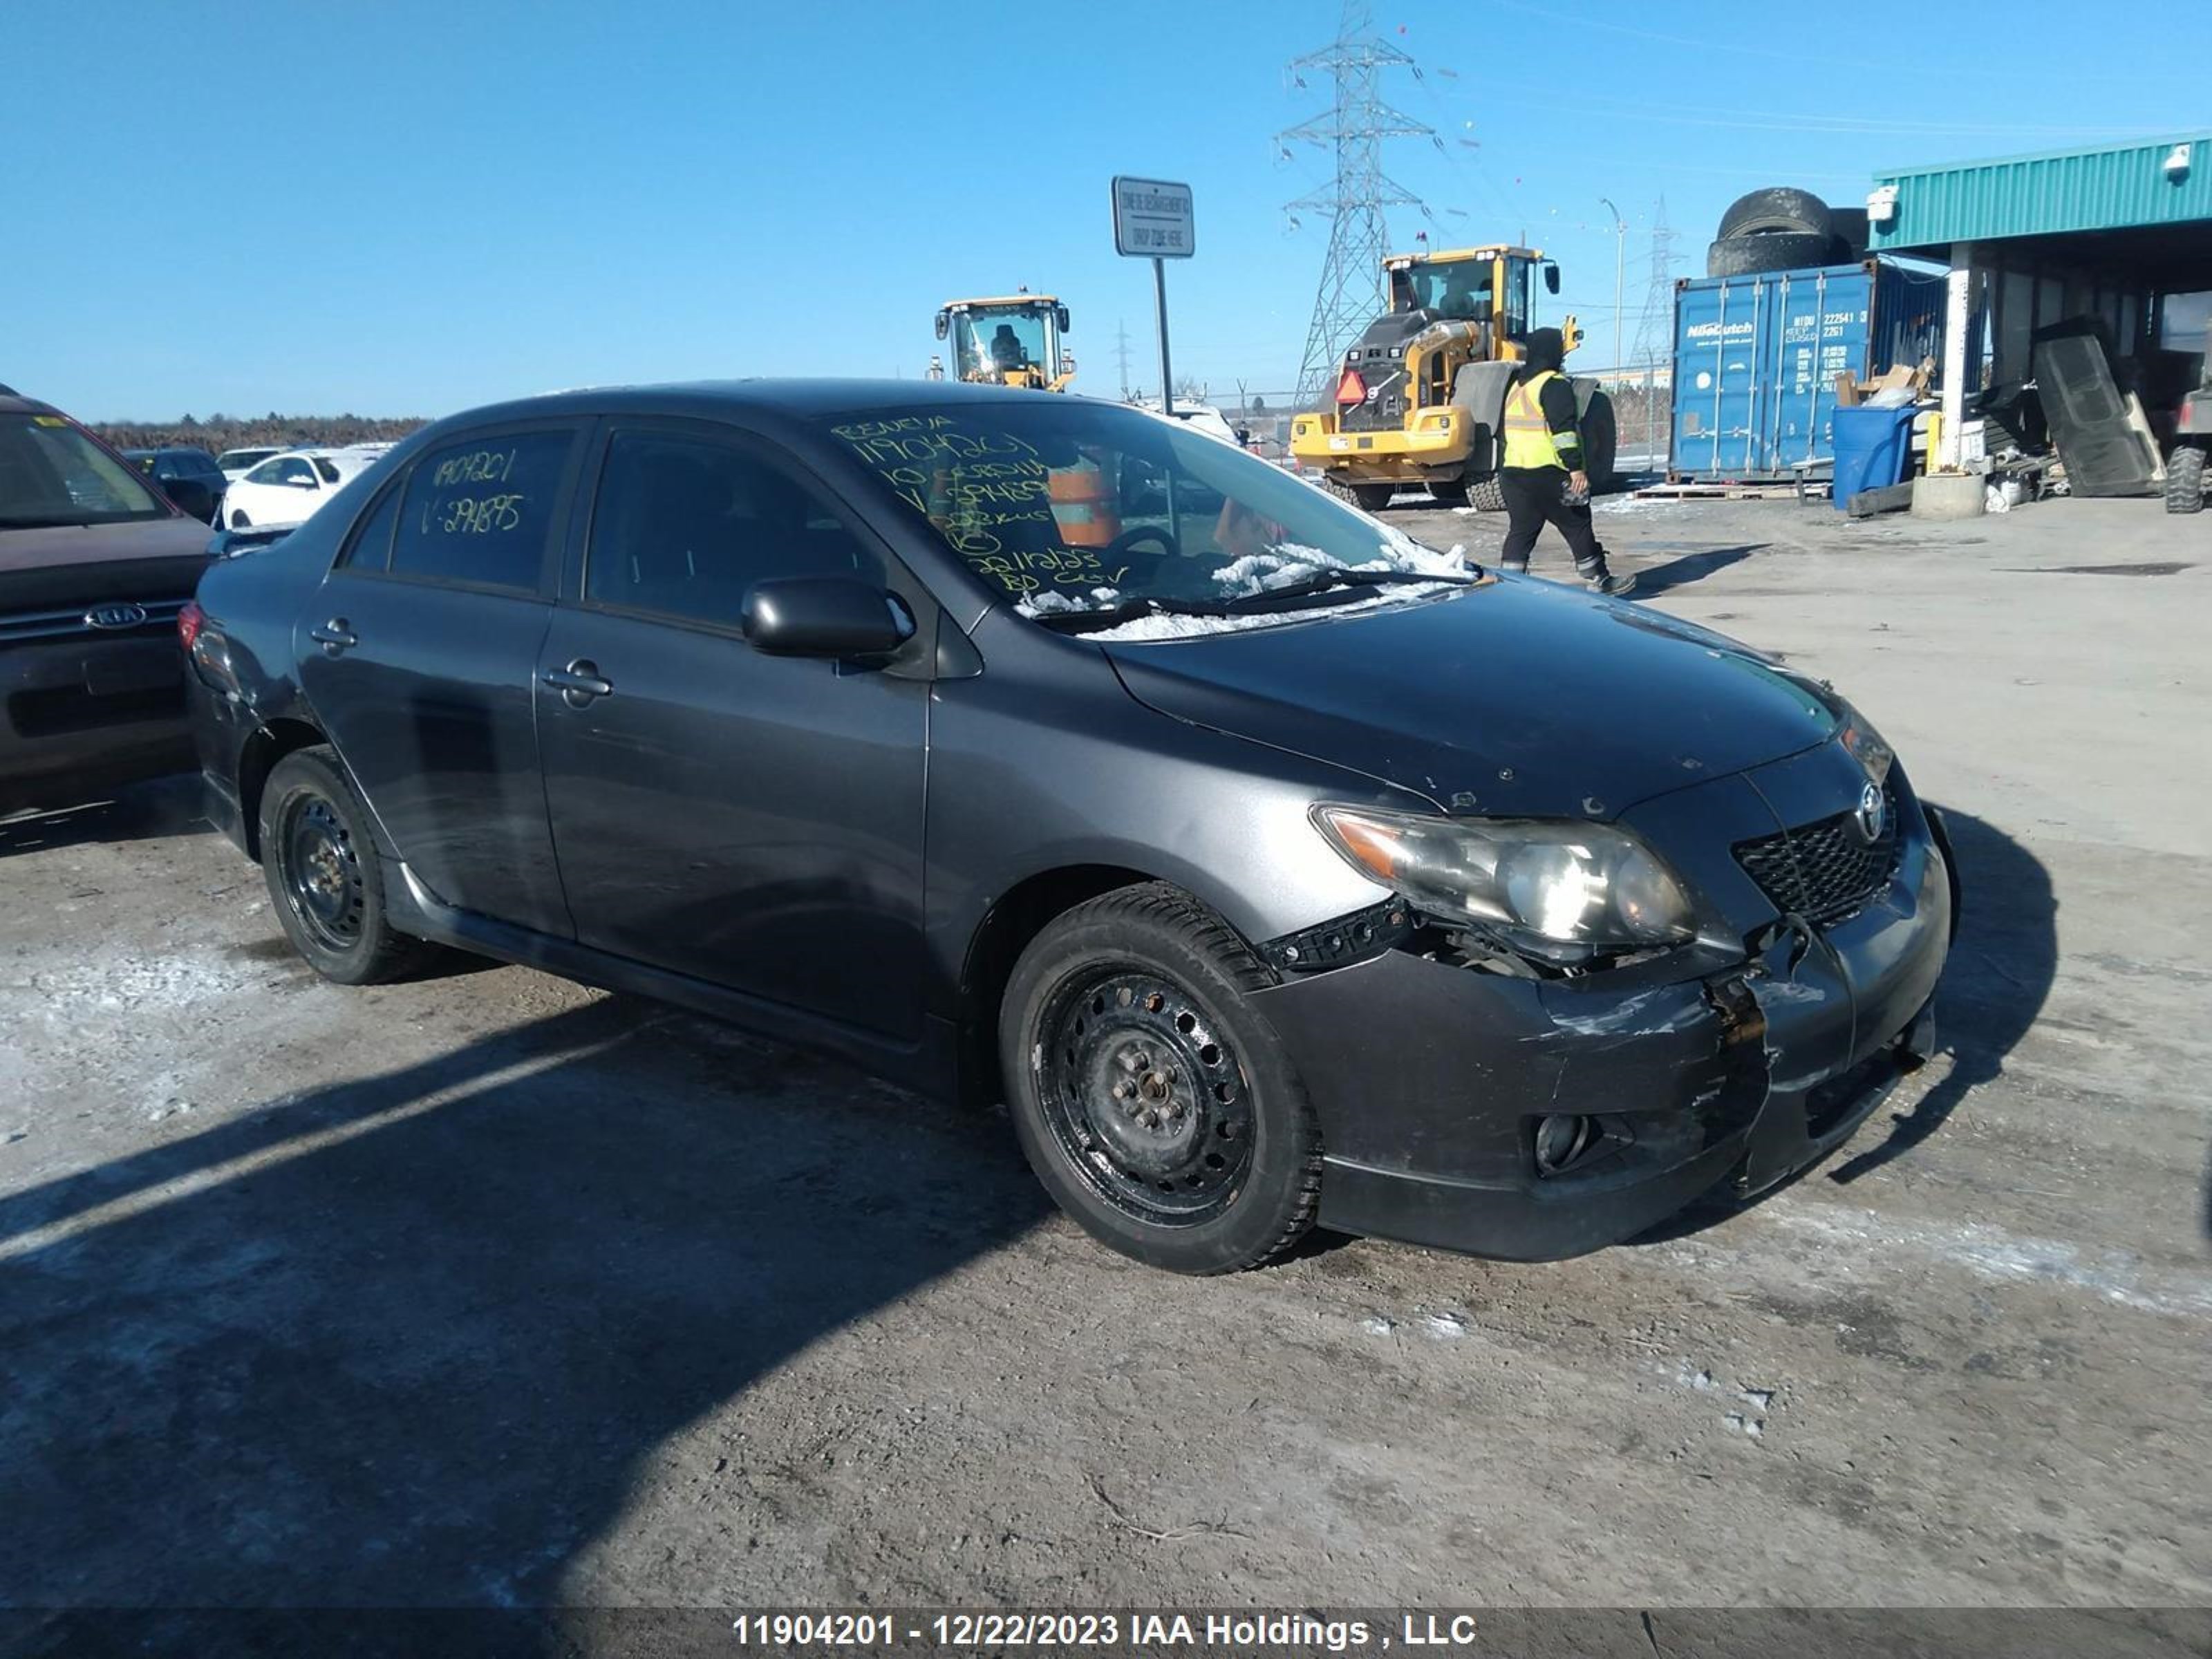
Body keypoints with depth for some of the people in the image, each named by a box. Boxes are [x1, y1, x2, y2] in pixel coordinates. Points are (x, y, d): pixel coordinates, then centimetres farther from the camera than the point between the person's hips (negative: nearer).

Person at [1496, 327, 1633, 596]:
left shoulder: (1516, 386, 18)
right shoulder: (1554, 384, -9)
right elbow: (1563, 429, -19)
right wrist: (1576, 468, -20)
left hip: (1511, 472, 8)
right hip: (1546, 473, -8)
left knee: (1521, 530, 9)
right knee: (1577, 525, 4)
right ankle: (1599, 581, 12)